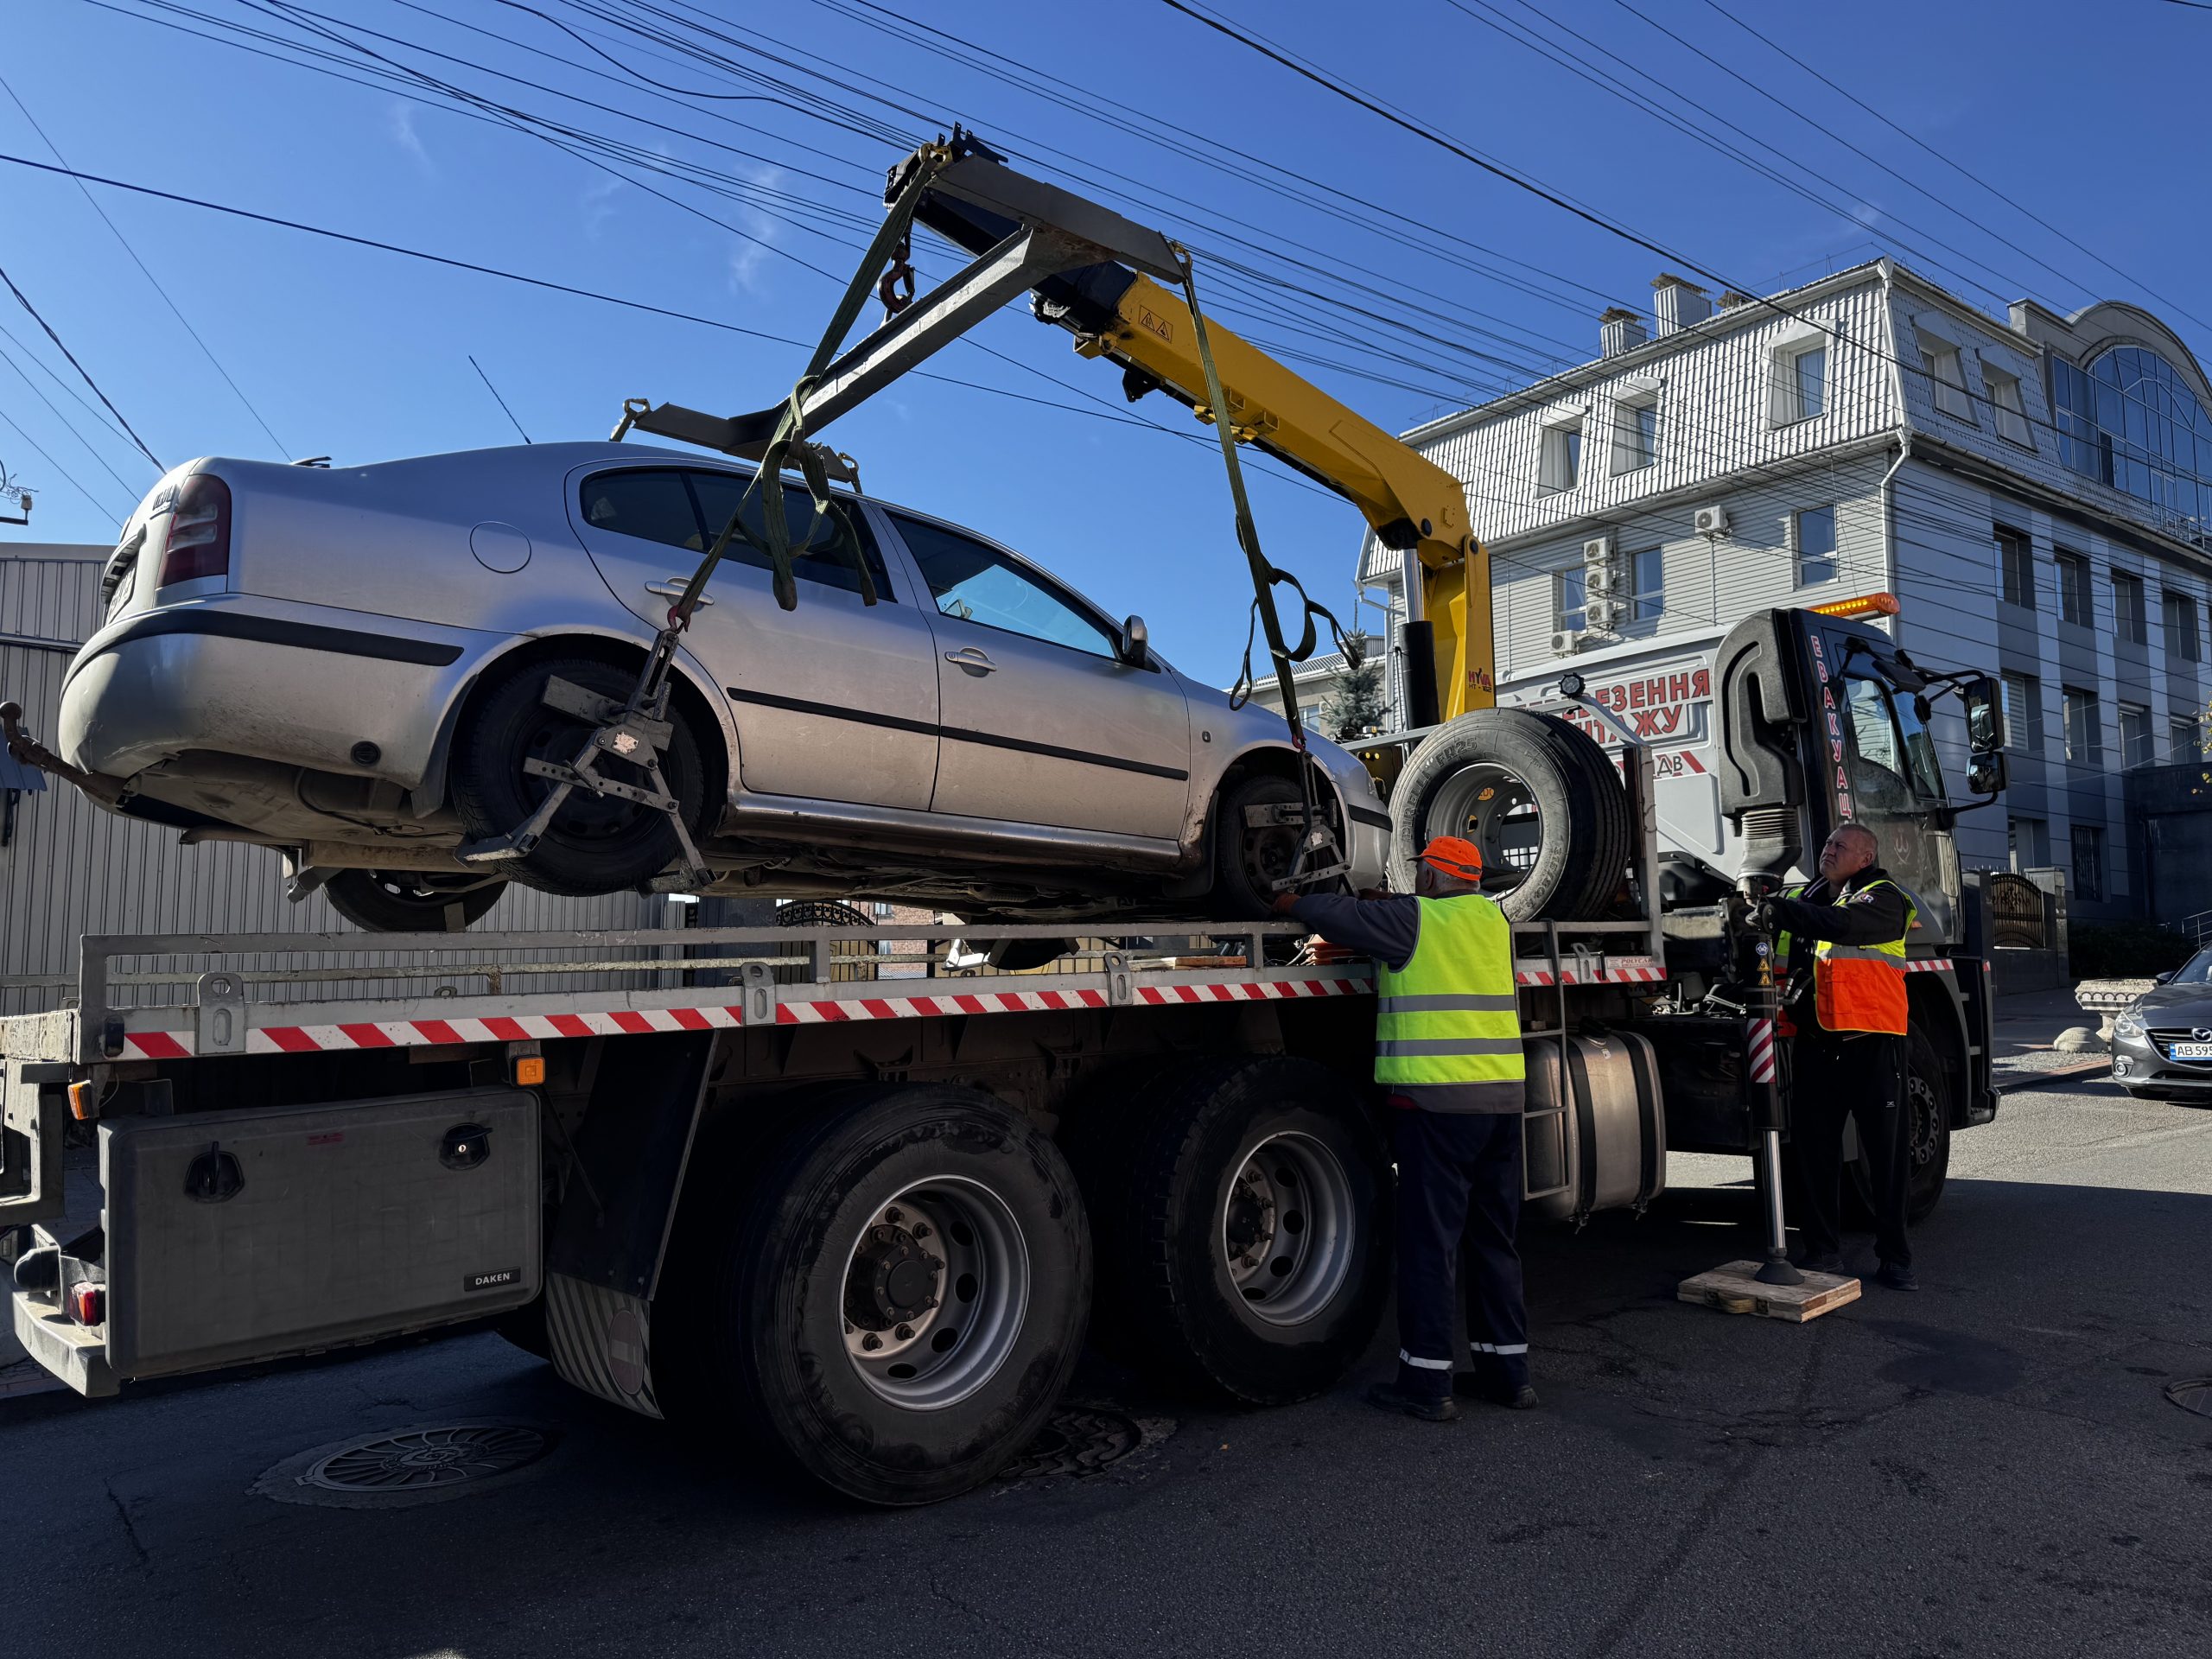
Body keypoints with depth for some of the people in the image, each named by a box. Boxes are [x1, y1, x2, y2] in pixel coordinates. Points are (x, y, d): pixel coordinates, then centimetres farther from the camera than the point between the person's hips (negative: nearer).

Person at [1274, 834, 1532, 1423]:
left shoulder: (1413, 918, -6)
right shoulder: (1494, 919, 12)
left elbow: (1336, 916, 0)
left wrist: (1287, 900, 18)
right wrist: (1394, 904, 32)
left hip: (1436, 1100, -7)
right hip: (1503, 1096, 7)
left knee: (1428, 1241, -1)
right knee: (1494, 1238, 15)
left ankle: (1427, 1383, 4)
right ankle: (1506, 1369, 22)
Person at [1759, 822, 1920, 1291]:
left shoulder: (1883, 898, -3)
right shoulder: (1801, 898, 15)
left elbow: (1843, 924, -23)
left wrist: (1783, 910, -18)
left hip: (1870, 1044, -5)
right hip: (1812, 1043, 5)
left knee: (1888, 1150, 3)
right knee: (1815, 1149, 8)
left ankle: (1894, 1256, 15)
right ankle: (1823, 1251, 19)